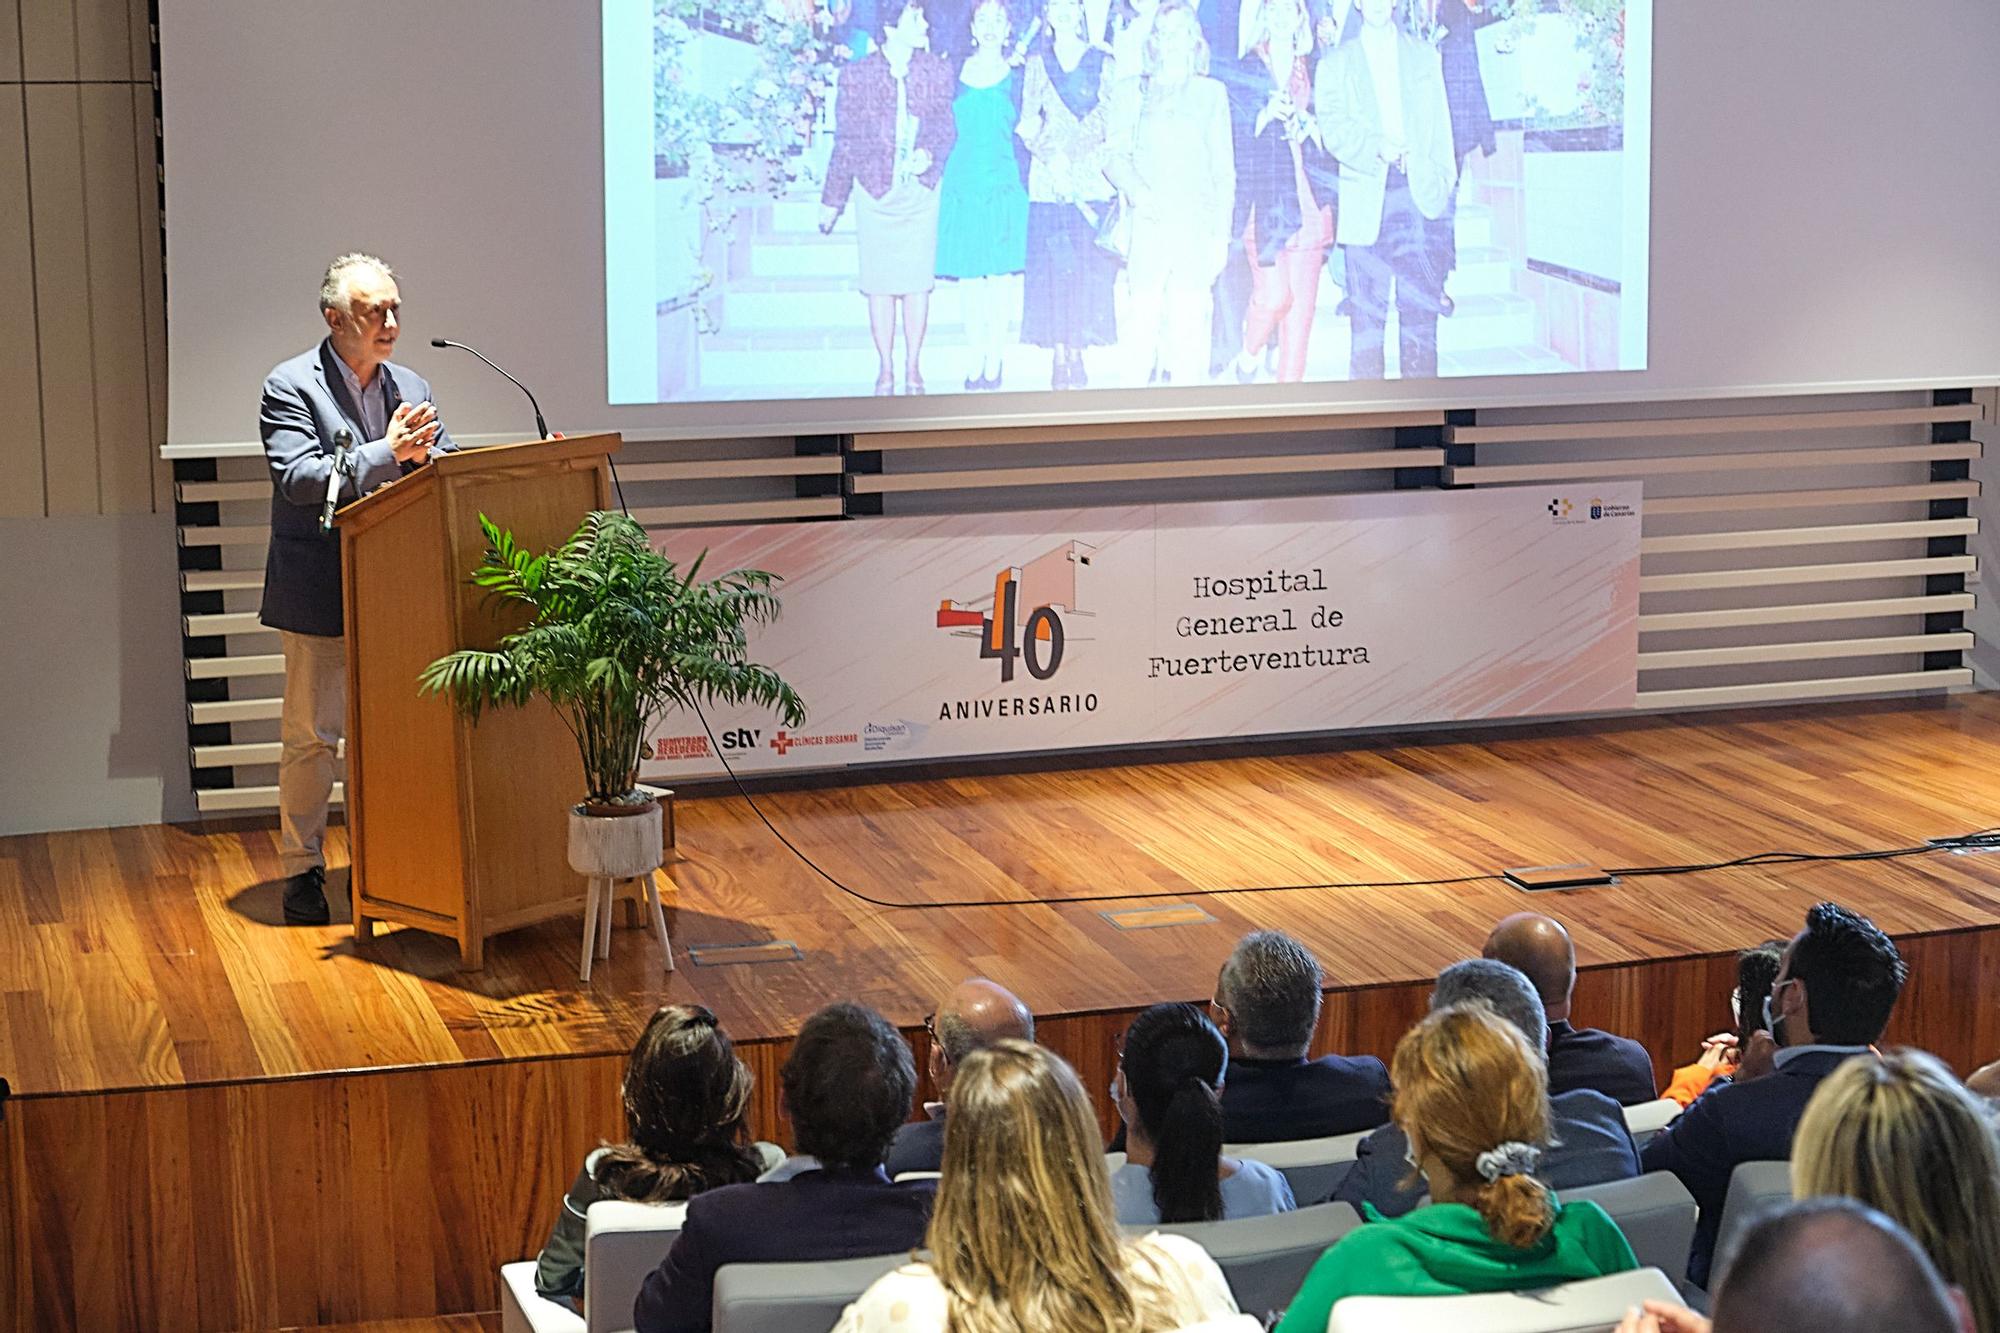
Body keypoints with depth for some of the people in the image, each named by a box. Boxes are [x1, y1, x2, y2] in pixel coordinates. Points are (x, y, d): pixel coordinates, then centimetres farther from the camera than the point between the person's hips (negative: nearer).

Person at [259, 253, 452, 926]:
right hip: (320, 592, -5)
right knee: (312, 734, 2)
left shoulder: (410, 387, 9)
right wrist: (386, 454, -28)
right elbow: (298, 478, -20)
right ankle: (302, 869, 12)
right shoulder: (290, 386, -8)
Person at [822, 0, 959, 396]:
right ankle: (885, 369, 10)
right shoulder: (856, 76, -1)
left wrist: (930, 153, -16)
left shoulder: (937, 73, 2)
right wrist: (832, 200, 7)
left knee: (918, 280, 1)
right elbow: (845, 140, 4)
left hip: (921, 189, 1)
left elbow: (946, 126, 7)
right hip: (876, 189, -1)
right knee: (879, 282, 1)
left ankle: (913, 367, 12)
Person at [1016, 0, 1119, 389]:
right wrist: (1052, 156, -9)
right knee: (1052, 270, -3)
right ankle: (1059, 360, -1)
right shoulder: (1037, 64, 11)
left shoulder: (1103, 63, 8)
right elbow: (1028, 123, 6)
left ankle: (1077, 356, 2)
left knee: (1089, 269, -4)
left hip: (1092, 180, 0)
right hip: (1048, 180, 0)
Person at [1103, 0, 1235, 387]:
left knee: (1190, 322, -8)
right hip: (1148, 222, 0)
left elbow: (1224, 169, 13)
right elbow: (1115, 156, 7)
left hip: (1196, 223, 0)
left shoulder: (1211, 93, 16)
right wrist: (1136, 190, -14)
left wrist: (1222, 234, 4)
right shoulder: (1130, 91, 15)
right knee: (1144, 317, -11)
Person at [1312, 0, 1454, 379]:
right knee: (1367, 309, -3)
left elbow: (1440, 122, 16)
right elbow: (1332, 127, -2)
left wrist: (1444, 177, 5)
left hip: (1418, 190, 1)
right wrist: (1376, 148, -17)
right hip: (1366, 196, -1)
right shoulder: (1336, 62, 11)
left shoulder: (1423, 56, 18)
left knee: (1421, 301, -4)